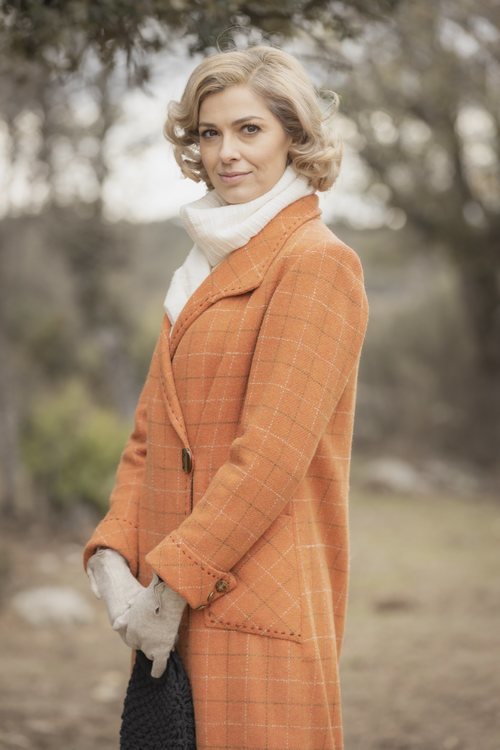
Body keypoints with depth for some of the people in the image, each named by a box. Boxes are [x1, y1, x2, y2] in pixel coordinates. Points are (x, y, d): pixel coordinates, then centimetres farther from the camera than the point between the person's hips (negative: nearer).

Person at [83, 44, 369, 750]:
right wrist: (112, 555, -1)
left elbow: (273, 453, -16)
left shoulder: (318, 263, -9)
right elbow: (150, 433, 13)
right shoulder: (205, 268, 18)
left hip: (257, 612, -7)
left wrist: (173, 580, -15)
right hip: (177, 610, 8)